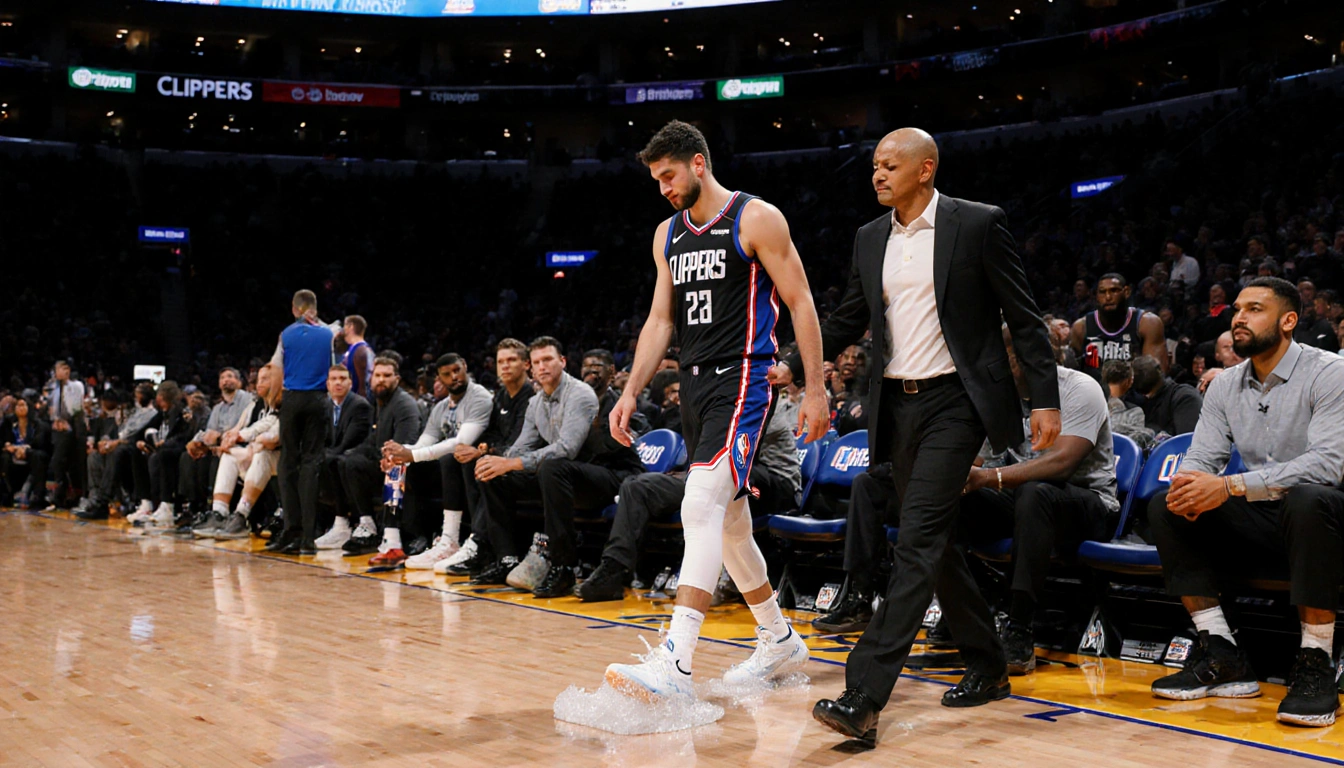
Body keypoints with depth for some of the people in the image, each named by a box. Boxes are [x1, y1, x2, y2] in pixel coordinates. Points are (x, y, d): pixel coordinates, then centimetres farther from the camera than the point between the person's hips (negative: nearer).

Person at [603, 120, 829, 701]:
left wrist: (814, 389, -11)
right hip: (695, 383, 8)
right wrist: (631, 392, 7)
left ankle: (675, 665, -25)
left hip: (743, 379, -8)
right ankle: (780, 641, 29)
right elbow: (659, 320, 16)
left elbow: (800, 303, -6)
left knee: (702, 506, -21)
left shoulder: (756, 219, -5)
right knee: (728, 519, 13)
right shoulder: (668, 234, 15)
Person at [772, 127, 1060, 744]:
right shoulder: (870, 238, 12)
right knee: (933, 543, 11)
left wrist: (1046, 399, -9)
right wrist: (792, 368, 4)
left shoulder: (977, 224, -5)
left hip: (954, 400, -7)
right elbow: (847, 321, 18)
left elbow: (1023, 317, -4)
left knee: (918, 541, -14)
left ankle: (863, 697, -19)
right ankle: (987, 667, 29)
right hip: (897, 405, 7)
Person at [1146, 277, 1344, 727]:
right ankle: (1221, 656, -15)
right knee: (1166, 507, -13)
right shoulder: (1225, 387, 9)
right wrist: (1190, 485, -24)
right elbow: (1201, 457, 4)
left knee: (1308, 501, -39)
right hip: (1258, 523, 6)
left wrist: (1230, 486, -33)